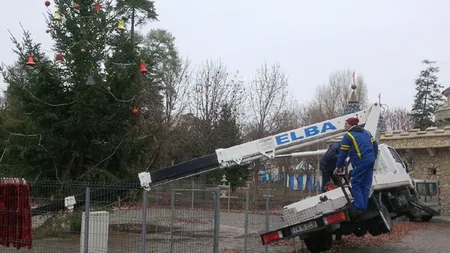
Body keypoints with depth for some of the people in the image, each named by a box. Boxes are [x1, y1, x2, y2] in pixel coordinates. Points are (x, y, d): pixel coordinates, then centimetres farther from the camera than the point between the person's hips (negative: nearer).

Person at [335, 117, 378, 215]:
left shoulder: (348, 136, -1)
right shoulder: (366, 132, 21)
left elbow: (343, 153, -1)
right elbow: (375, 145, 19)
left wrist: (338, 166, 7)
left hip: (361, 162, -7)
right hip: (371, 161, 7)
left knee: (356, 184, -2)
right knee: (366, 185, 9)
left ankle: (359, 207, -9)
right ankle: (364, 207, 9)